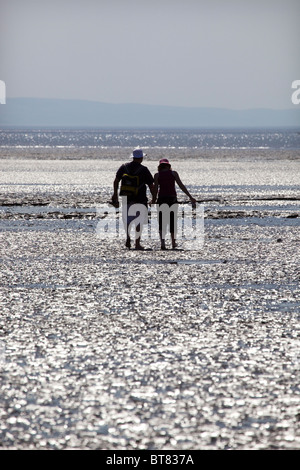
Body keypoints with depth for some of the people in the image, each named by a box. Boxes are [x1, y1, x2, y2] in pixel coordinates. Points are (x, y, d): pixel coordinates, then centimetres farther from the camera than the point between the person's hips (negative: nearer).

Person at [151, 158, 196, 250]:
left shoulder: (157, 175, 2)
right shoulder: (173, 173, 4)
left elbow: (155, 189, -4)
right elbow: (181, 186, -1)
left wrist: (153, 201, 2)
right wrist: (190, 197, 1)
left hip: (162, 199, -1)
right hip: (172, 199, 1)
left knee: (161, 222, 3)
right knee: (172, 222, 13)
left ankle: (162, 241, -18)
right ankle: (173, 243, 18)